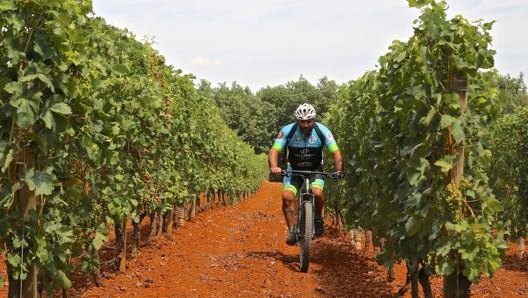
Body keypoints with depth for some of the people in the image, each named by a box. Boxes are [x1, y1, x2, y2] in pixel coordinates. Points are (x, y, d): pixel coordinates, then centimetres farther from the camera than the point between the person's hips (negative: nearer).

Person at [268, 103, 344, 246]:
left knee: (317, 193, -29)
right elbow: (274, 150, -23)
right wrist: (274, 167, -44)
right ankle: (292, 231, -11)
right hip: (294, 169, 1)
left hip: (315, 169, 0)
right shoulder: (287, 131, -19)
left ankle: (318, 218, 1)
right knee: (287, 196, -24)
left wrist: (339, 170, -38)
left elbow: (336, 152, -20)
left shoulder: (322, 131, -19)